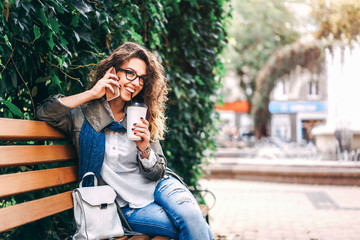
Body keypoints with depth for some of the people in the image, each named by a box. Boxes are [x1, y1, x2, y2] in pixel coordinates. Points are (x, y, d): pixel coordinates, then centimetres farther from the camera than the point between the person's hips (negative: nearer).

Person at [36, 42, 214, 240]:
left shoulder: (141, 119, 9)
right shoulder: (84, 115, 1)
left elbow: (158, 173, 8)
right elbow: (44, 113, -15)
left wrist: (145, 149, -14)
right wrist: (92, 94, -15)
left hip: (158, 187, 4)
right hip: (128, 206, -3)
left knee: (192, 218, -29)